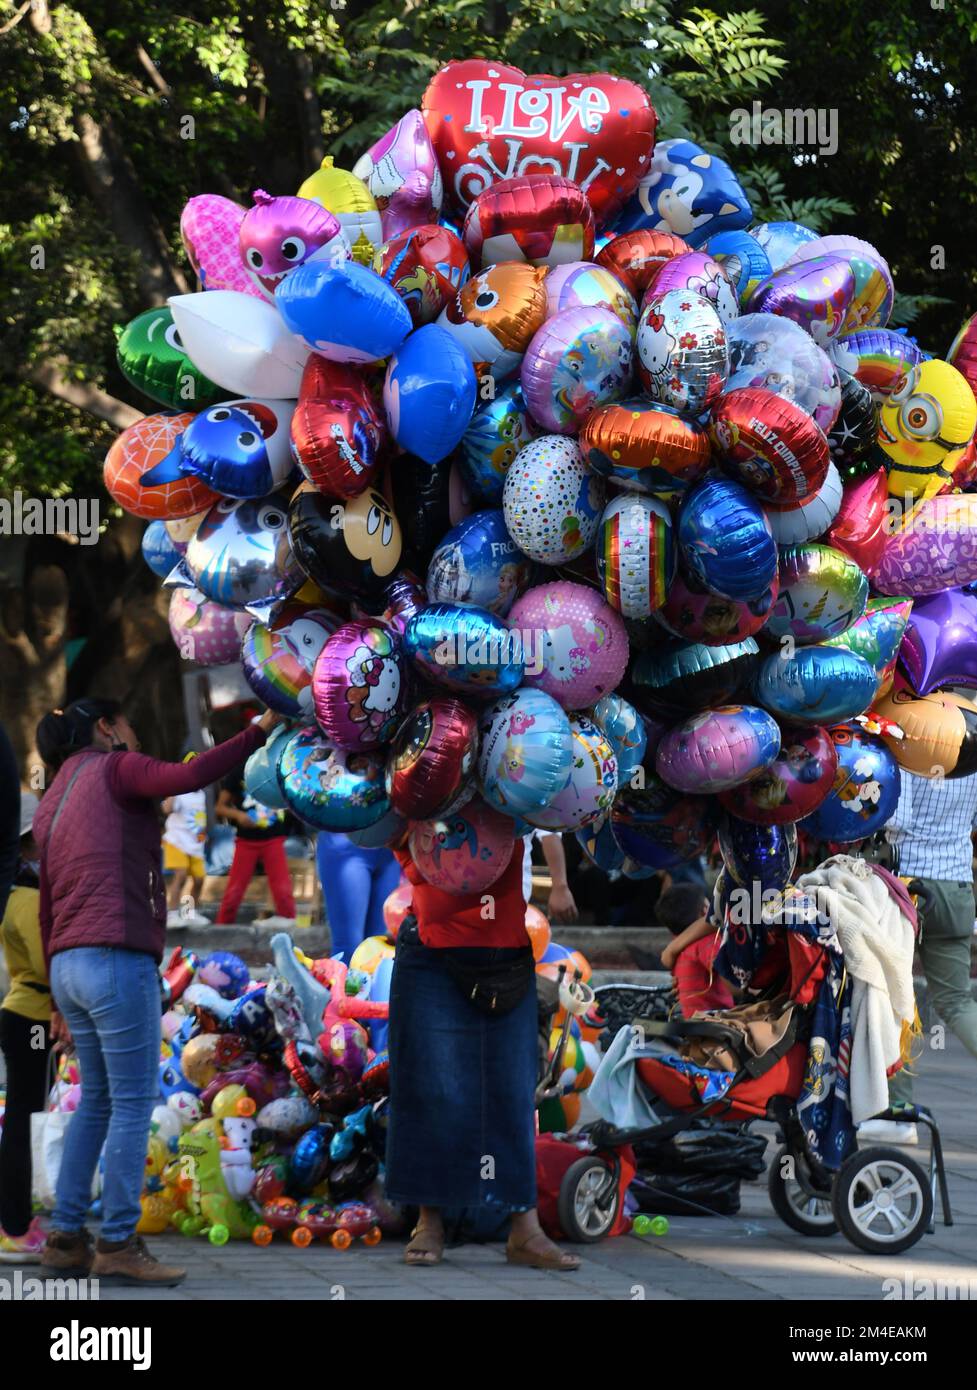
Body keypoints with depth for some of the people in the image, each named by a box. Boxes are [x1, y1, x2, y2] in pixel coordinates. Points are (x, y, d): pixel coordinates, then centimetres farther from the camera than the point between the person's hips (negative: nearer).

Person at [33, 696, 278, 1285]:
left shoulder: (52, 804, 22)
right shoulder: (114, 768, 0)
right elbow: (187, 777, -20)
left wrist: (59, 998, 24)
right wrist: (258, 732, -12)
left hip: (71, 967, 8)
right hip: (117, 958, -8)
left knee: (97, 1100, 16)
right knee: (134, 1103, -5)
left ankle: (66, 1238, 14)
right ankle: (119, 1245, -6)